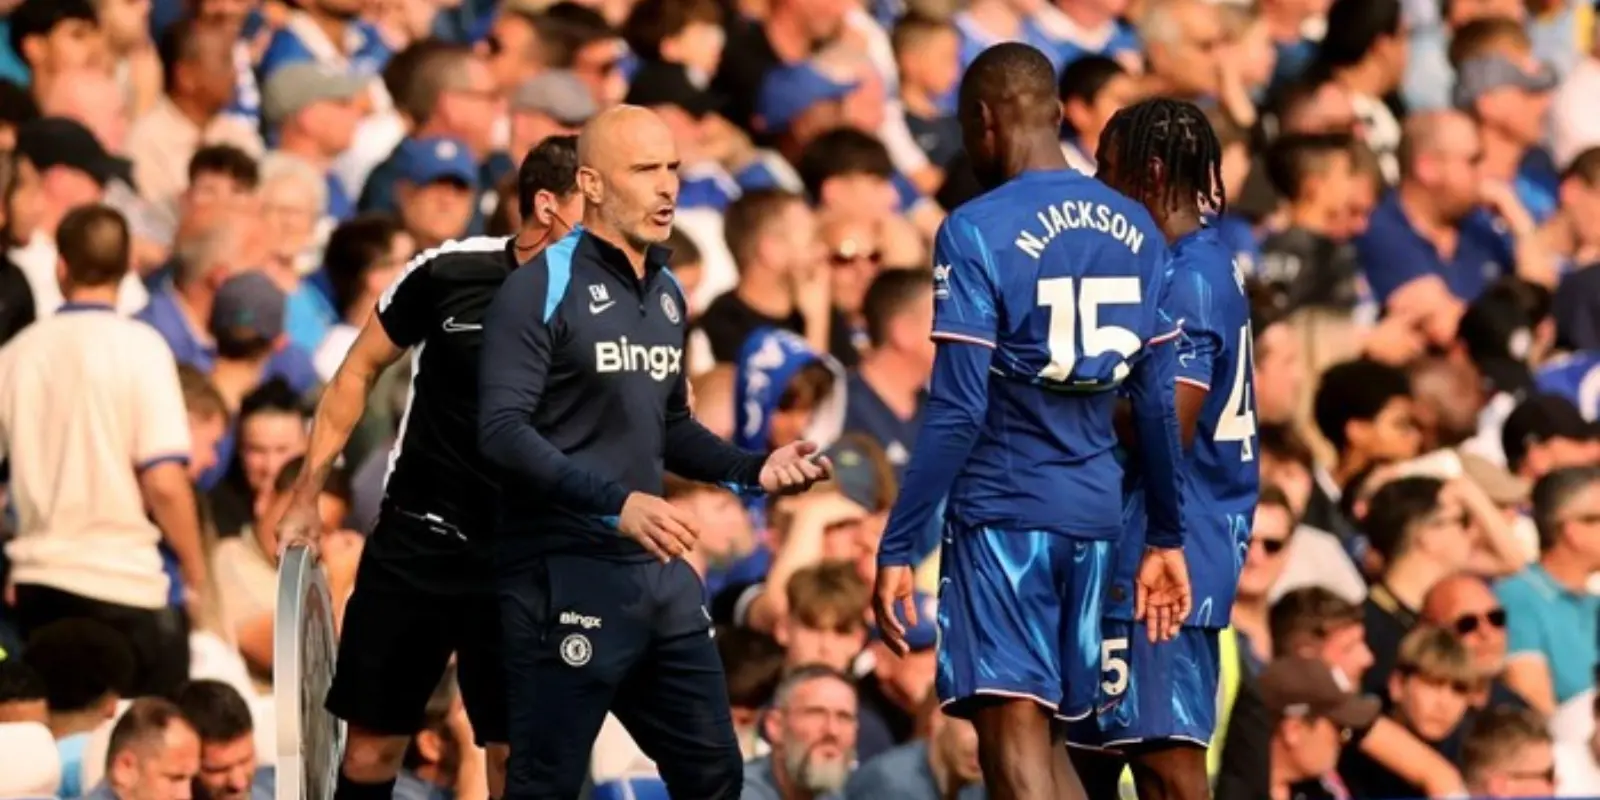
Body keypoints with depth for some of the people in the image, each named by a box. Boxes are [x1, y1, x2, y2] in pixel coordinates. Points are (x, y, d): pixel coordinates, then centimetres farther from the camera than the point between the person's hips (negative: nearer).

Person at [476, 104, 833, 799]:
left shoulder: (666, 293, 14)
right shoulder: (544, 288, -10)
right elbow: (502, 430, -19)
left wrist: (755, 469, 9)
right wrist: (617, 502, -27)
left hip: (657, 572, 8)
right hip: (565, 577, -8)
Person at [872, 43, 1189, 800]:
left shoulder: (977, 231, -10)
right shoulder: (1134, 228, 8)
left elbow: (957, 410, -15)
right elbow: (1159, 401, 11)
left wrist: (897, 548, -11)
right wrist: (1167, 537, 20)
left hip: (1002, 512, -6)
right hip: (1096, 511, 6)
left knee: (1013, 738, -7)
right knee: (1038, 735, 18)